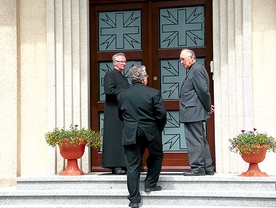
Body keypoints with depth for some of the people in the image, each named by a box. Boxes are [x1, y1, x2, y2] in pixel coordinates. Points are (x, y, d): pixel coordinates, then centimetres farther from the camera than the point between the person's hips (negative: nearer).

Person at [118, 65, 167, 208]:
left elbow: (121, 115, 12)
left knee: (132, 165, 4)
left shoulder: (122, 95, 3)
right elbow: (162, 114, -10)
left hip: (130, 135, 2)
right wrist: (159, 128, 8)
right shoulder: (154, 93, -8)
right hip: (151, 132, -2)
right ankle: (150, 185, 26)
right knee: (156, 156, 25)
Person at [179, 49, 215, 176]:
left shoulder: (197, 69, -12)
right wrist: (208, 106, 13)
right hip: (195, 113, 11)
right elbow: (202, 91, 22)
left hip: (193, 112, -11)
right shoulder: (193, 70, 20)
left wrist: (208, 107, -8)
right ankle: (207, 168, 19)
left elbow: (203, 90, -17)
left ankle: (197, 168, -7)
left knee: (194, 140, -9)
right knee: (201, 140, 13)